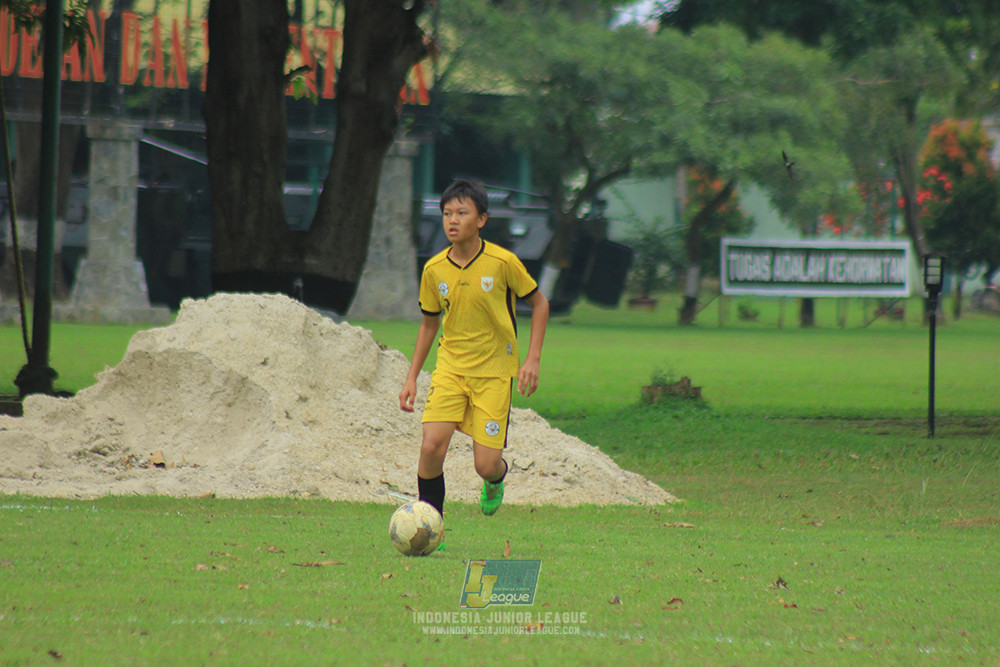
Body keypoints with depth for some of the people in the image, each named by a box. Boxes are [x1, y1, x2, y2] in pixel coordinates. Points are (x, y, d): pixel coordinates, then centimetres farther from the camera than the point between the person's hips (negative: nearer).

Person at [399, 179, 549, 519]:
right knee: (431, 446, -18)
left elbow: (539, 303, 3)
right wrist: (411, 378, 11)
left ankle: (496, 479, 34)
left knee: (486, 465, -6)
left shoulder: (503, 262, -12)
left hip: (495, 371, -2)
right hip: (450, 367, 2)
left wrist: (532, 359, -5)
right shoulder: (434, 270, -3)